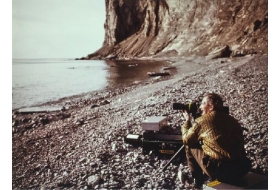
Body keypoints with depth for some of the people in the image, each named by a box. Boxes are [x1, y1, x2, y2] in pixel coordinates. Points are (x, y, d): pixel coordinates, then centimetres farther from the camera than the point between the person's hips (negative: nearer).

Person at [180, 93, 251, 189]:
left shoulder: (202, 121, -6)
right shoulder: (232, 120, 9)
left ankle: (197, 181, 21)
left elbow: (186, 140, 7)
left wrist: (187, 121, 22)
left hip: (221, 171, -6)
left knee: (190, 146, 14)